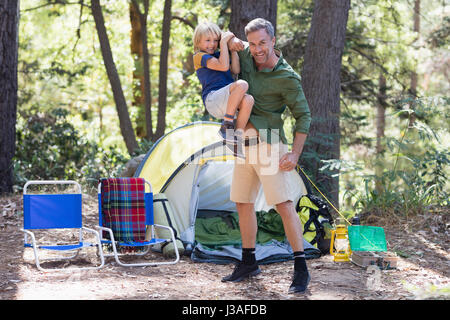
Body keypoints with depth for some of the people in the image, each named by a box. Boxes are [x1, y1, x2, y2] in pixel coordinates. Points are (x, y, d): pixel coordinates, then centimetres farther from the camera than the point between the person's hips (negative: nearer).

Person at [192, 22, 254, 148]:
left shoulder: (219, 55, 25)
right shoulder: (200, 56, 1)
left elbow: (236, 70, 10)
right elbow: (223, 66, -13)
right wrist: (224, 43, -7)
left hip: (226, 102, 7)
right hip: (212, 100, -6)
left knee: (248, 99, -28)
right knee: (242, 84, -31)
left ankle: (237, 136, -23)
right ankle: (227, 125, -23)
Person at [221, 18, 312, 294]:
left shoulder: (287, 78, -13)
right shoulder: (246, 55, 5)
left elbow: (304, 117, -9)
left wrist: (295, 153, -17)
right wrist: (232, 42, -2)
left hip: (268, 144, -7)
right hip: (245, 145, 8)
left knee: (284, 204, -12)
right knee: (243, 203, 13)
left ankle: (301, 269, -10)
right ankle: (249, 263, 26)